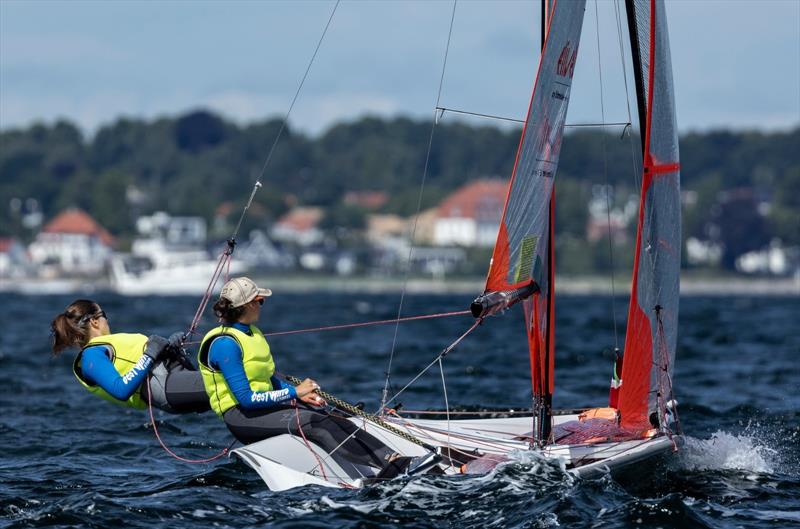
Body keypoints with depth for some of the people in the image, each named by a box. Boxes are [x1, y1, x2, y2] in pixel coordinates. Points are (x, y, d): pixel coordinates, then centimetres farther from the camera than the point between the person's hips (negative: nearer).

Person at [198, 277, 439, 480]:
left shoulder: (251, 333, 14)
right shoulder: (224, 343, -17)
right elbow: (246, 398, -22)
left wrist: (301, 395, 5)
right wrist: (294, 392, -16)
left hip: (266, 404, 9)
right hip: (241, 415, -9)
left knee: (329, 418, -12)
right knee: (311, 422, -28)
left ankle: (393, 461, -23)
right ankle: (371, 472, -36)